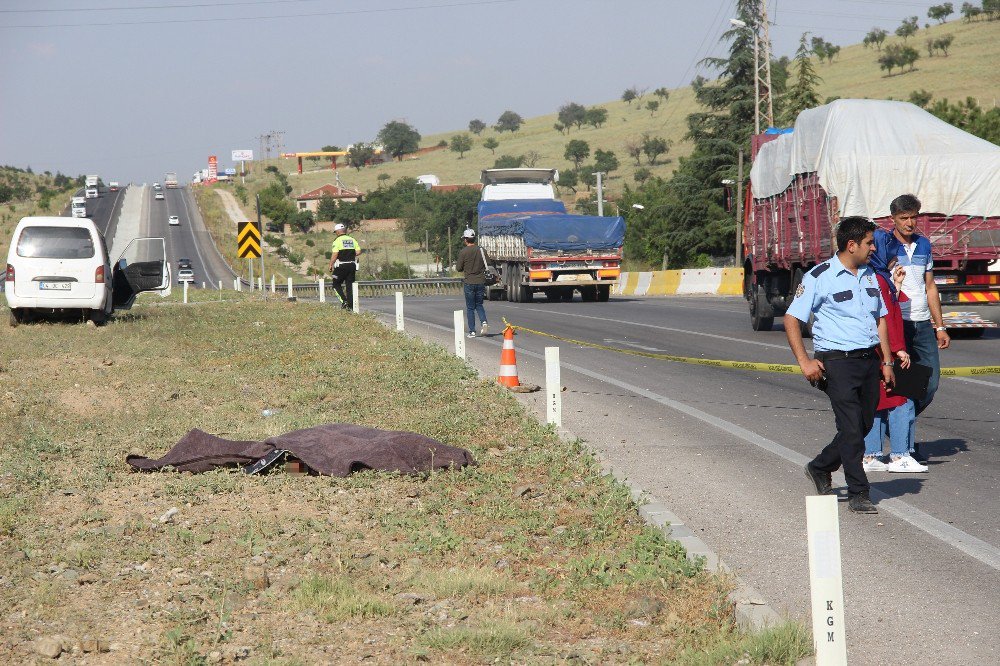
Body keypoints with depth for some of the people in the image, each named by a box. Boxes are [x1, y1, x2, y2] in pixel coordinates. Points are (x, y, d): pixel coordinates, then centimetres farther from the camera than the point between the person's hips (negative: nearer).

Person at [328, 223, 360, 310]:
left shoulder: (337, 241, -8)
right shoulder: (352, 240, 9)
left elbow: (334, 255, -15)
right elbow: (358, 251, 3)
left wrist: (331, 265, -6)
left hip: (341, 267, -5)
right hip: (352, 265, 5)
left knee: (336, 284, 9)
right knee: (349, 285, 10)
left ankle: (344, 301, -9)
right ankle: (351, 305, 6)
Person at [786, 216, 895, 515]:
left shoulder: (870, 275, 14)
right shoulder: (819, 277, -7)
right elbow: (791, 319, -6)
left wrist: (887, 361, 15)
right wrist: (804, 361, -13)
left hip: (869, 359, 7)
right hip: (838, 362, -7)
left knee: (864, 426, 11)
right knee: (851, 429, -9)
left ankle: (820, 468, 31)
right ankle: (859, 495, -2)